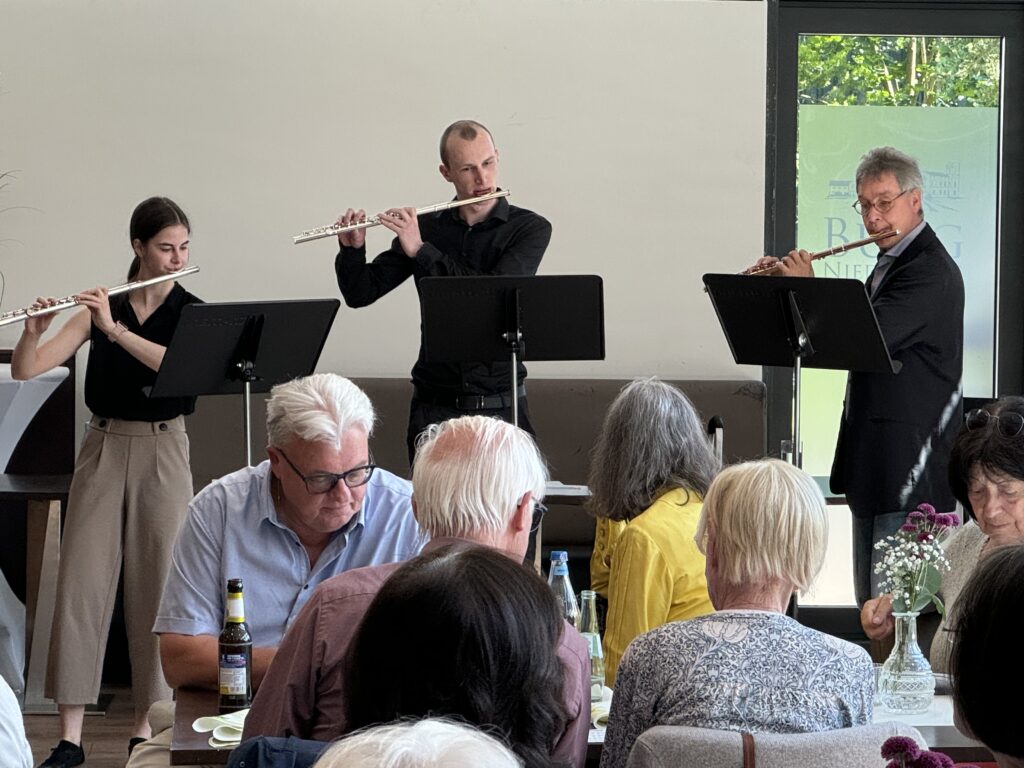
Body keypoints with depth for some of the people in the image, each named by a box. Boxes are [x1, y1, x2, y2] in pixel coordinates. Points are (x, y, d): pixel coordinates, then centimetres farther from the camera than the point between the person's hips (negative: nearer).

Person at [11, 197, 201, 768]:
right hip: (103, 448, 1)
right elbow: (25, 370, -3)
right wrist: (35, 330, -23)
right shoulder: (99, 307, 4)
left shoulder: (194, 313, 1)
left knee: (155, 586, 1)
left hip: (163, 452, -1)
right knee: (81, 583, -4)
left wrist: (115, 330, -26)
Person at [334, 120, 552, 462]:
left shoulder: (530, 229, -1)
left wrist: (421, 251, -18)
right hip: (434, 406, 2)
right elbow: (360, 294, 8)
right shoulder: (426, 227, 7)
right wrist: (352, 250, -12)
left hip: (500, 406, -2)